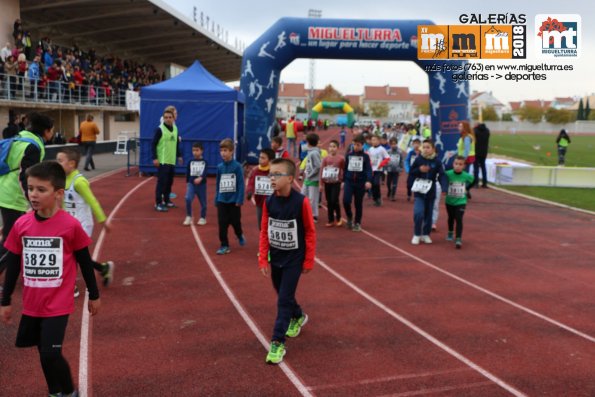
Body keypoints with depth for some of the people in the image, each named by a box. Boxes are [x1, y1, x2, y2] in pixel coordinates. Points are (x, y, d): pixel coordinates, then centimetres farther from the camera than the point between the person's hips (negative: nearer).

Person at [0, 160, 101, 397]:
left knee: (51, 354, -6)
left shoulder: (70, 225, -15)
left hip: (58, 305, -4)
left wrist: (94, 295, 5)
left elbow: (85, 262, -3)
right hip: (31, 305, 4)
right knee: (45, 353, 15)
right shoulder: (21, 225, -5)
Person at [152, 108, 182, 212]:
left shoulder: (175, 128, 9)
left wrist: (179, 155, 19)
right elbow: (154, 144, -11)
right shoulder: (160, 129, -10)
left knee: (169, 182, 13)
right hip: (162, 161, -6)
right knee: (161, 182, -6)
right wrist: (154, 158, -16)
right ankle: (158, 203, 0)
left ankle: (166, 200, 27)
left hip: (172, 161, 6)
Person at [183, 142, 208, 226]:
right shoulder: (190, 162, 4)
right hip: (191, 184, 1)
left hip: (201, 185, -1)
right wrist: (187, 183, 12)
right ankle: (188, 217, -6)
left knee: (203, 202, 8)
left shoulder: (204, 162, -4)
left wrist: (200, 178, -39)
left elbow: (205, 172, -20)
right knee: (188, 199, -19)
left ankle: (203, 218, 27)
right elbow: (187, 173, 11)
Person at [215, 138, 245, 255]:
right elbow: (218, 184, 8)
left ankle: (240, 236, 40)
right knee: (222, 224, 2)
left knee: (235, 222, 11)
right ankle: (224, 245, 11)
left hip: (234, 200, -3)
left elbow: (241, 184, -10)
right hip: (222, 200, 3)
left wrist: (240, 200, -14)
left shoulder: (237, 166, -10)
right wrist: (216, 199, 6)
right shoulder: (219, 167, 1)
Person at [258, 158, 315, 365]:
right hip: (275, 258, 5)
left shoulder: (301, 202, -19)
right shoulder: (269, 202, -6)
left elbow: (310, 232, -10)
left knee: (284, 299, -7)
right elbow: (264, 232, 2)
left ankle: (278, 343, 0)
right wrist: (263, 259, -1)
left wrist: (308, 261, -6)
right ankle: (298, 317, 49)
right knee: (283, 296, 20)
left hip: (294, 259, -5)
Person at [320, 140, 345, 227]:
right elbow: (321, 170, 4)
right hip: (327, 182, 3)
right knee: (329, 202, 7)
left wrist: (344, 181, 1)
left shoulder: (341, 158, -4)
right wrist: (321, 183, 2)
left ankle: (338, 218, 11)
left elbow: (344, 170, 2)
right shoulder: (325, 158, 2)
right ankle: (331, 220, 16)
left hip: (336, 183, -3)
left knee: (334, 200, -10)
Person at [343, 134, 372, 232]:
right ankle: (349, 217, 11)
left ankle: (357, 223, 17)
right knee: (346, 200, -15)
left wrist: (368, 181, -23)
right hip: (349, 181, 2)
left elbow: (368, 169, -9)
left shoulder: (365, 156, -1)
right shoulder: (348, 155, 7)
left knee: (358, 204, 5)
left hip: (361, 182, -1)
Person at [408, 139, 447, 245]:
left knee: (428, 214, 11)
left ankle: (426, 234, 28)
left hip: (431, 192, 1)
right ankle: (416, 235, 3)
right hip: (419, 191, -1)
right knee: (418, 213, -13)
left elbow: (441, 175, -10)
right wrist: (419, 170, -16)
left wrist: (444, 187, -24)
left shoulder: (437, 161, -5)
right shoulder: (418, 159, -5)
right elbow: (411, 173, 2)